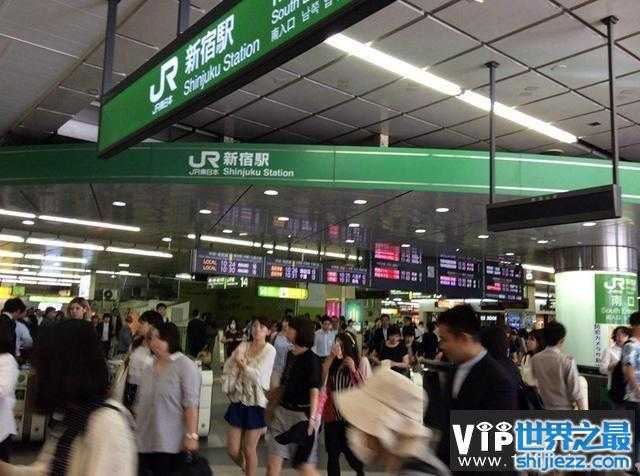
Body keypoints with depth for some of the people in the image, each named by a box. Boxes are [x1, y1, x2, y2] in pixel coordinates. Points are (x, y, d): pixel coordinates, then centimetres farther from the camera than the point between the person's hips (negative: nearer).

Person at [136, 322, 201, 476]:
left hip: (170, 443, -6)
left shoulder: (185, 365, -11)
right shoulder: (150, 367, 10)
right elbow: (140, 402, 16)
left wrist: (191, 435, -21)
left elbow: (191, 404, -16)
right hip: (144, 441, 6)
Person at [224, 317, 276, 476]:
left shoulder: (269, 350, -9)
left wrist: (242, 364, -7)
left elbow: (258, 375, -17)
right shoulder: (242, 346, 4)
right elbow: (228, 369, 1)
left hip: (256, 403, -4)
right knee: (233, 450, 8)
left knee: (249, 449, 5)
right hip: (238, 401, 4)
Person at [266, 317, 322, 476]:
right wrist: (272, 406, 19)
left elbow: (314, 391, -18)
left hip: (301, 415, -7)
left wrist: (312, 418, -27)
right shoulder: (291, 355, 10)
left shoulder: (311, 359, -12)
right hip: (283, 412, 7)